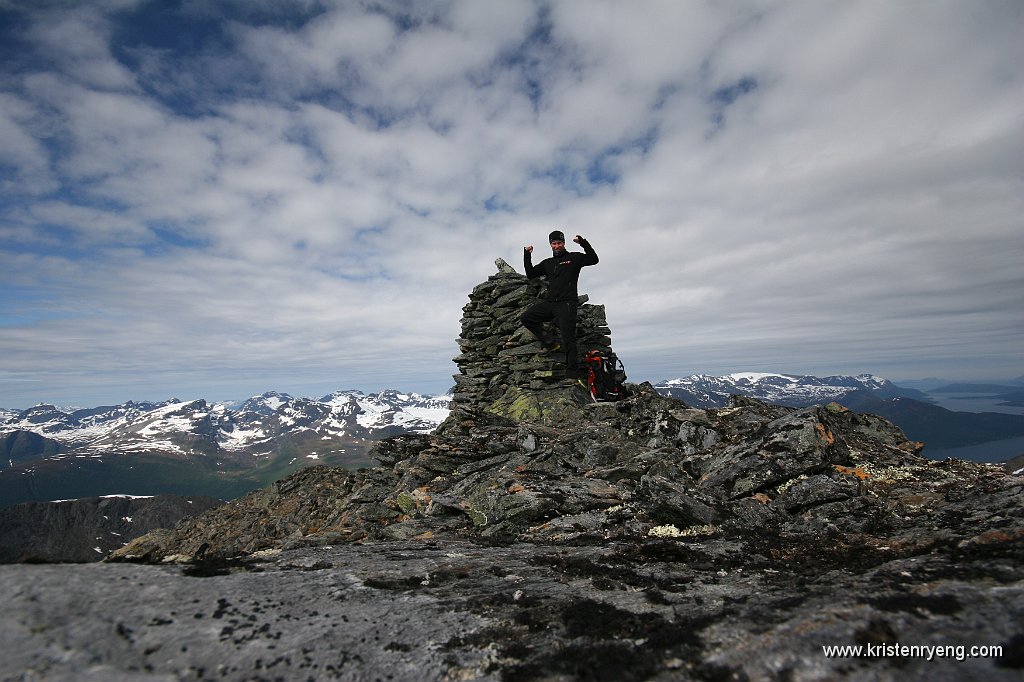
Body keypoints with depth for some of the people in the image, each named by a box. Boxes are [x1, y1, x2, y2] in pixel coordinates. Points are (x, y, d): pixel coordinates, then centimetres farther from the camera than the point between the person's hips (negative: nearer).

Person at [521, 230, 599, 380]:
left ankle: (572, 374, -9)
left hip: (567, 304, -5)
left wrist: (583, 242, -13)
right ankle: (551, 343, -2)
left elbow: (593, 259, -5)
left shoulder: (574, 258, 8)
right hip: (550, 303, 6)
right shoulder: (547, 263, 21)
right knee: (526, 317, -8)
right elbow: (530, 274, 19)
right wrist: (527, 255, 11)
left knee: (568, 339, -11)